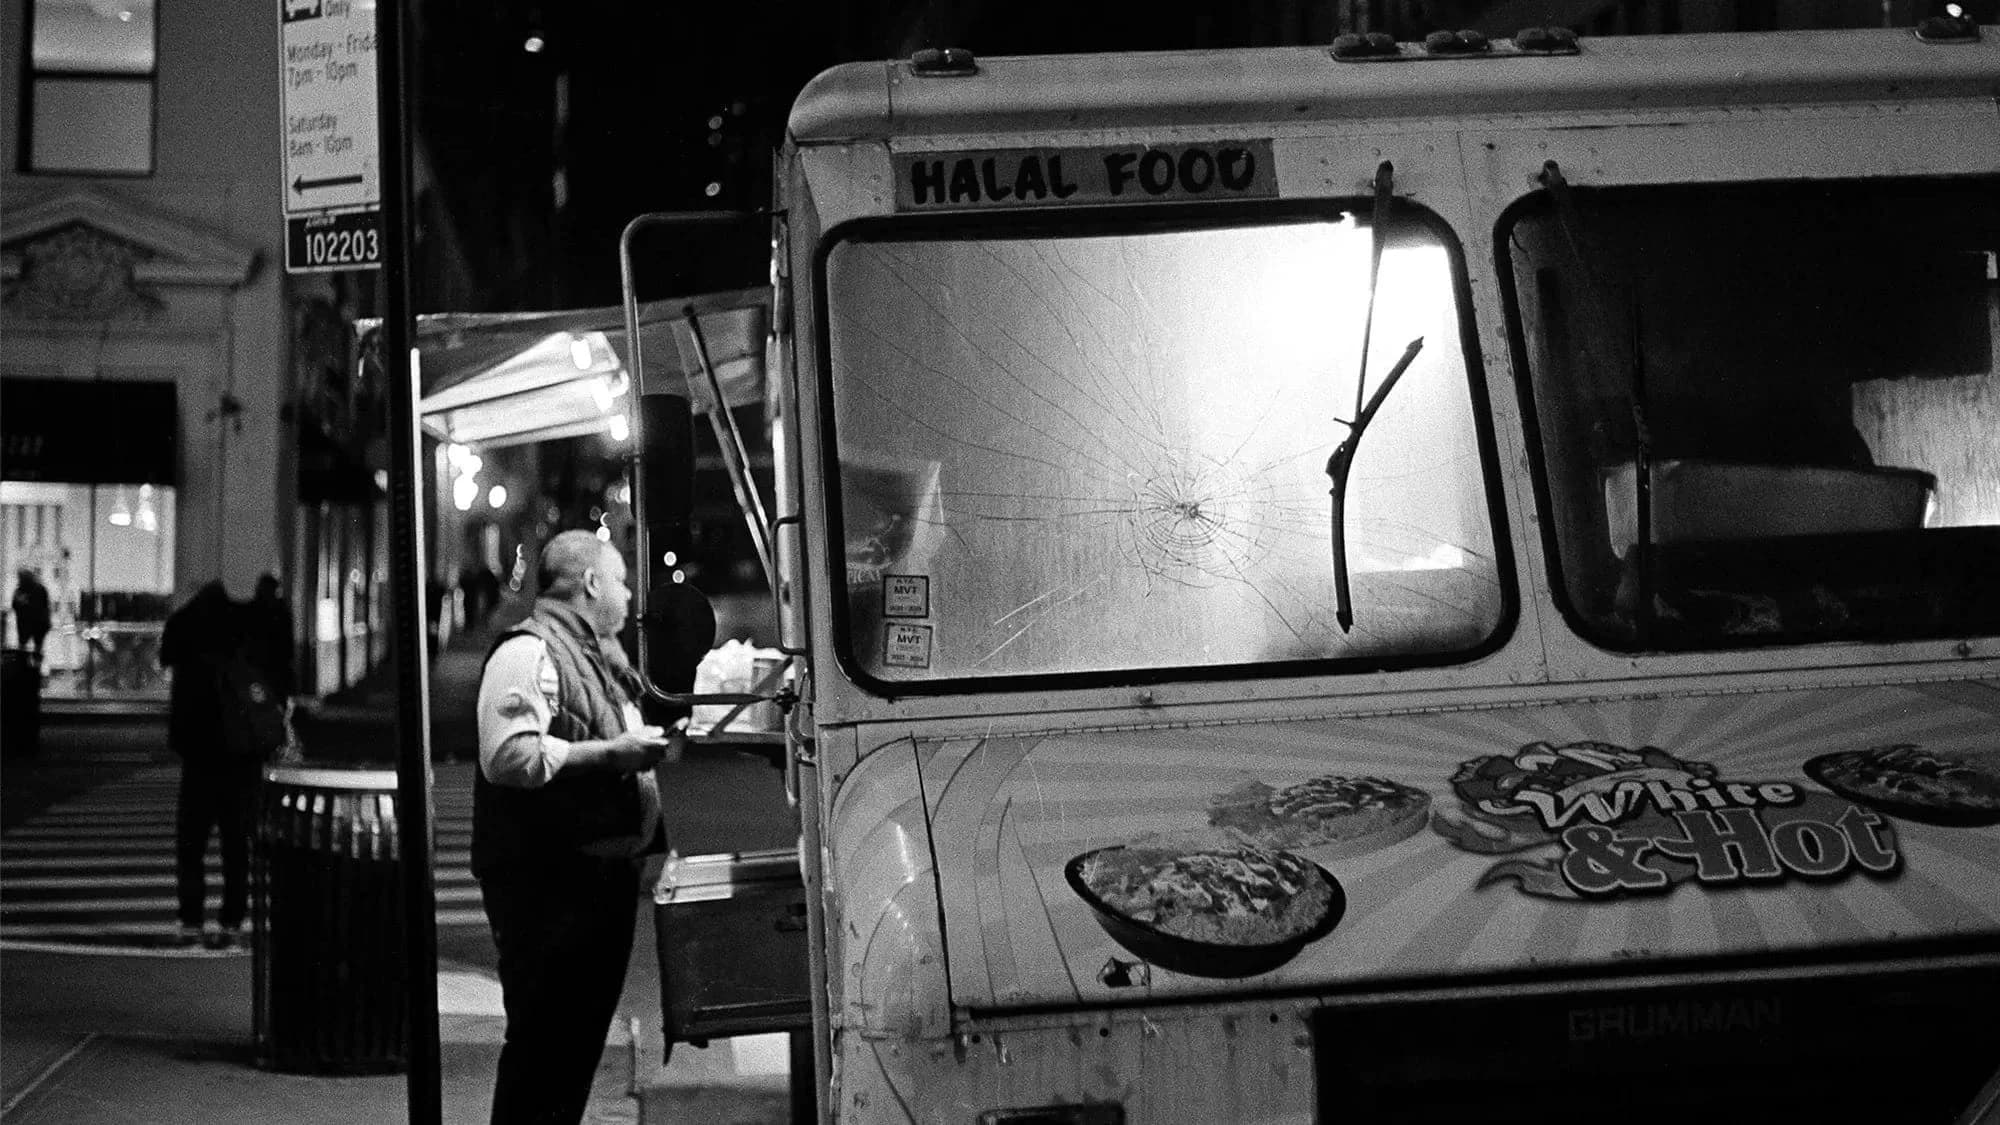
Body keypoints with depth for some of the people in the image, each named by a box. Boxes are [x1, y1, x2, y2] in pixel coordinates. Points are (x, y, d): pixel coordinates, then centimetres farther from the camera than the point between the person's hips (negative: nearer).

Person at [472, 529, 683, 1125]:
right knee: (542, 1040, -7)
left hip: (605, 876, 10)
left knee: (584, 1036, 15)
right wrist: (613, 752, -23)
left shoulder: (598, 657, 21)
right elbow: (509, 757, -26)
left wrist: (652, 745, 16)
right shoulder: (527, 653, -13)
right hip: (547, 883, -10)